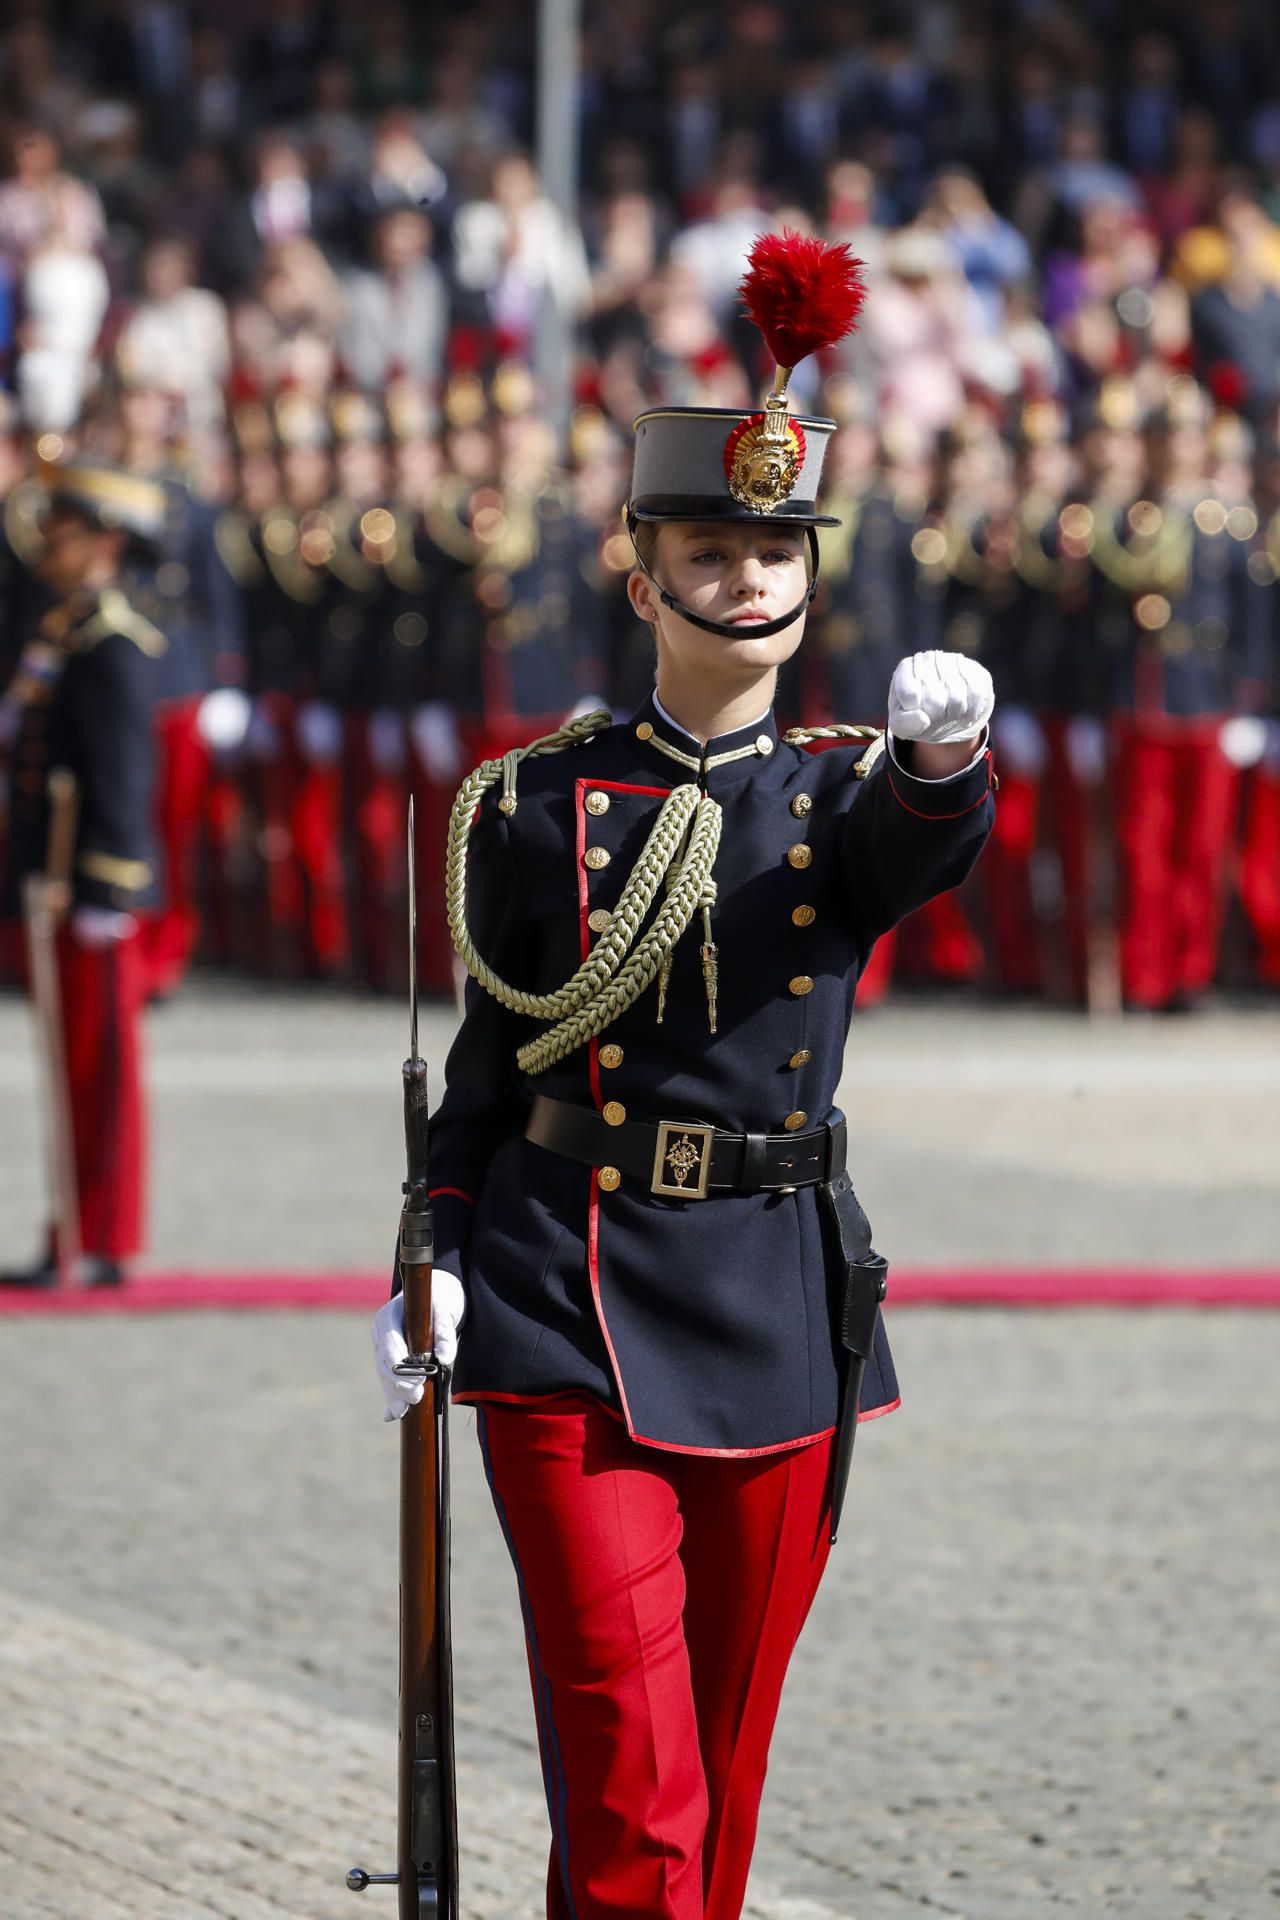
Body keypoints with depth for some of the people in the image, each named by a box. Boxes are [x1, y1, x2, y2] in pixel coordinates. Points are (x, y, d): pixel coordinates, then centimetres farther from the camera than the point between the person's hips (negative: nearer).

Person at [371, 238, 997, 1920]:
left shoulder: (847, 802, 5)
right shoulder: (537, 807, 3)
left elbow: (925, 843, -20)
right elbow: (487, 1054, 10)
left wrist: (944, 748, -43)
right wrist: (438, 1258, -3)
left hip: (774, 1324, 3)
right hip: (567, 1320, -3)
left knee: (729, 1740, 12)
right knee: (627, 1774, -12)